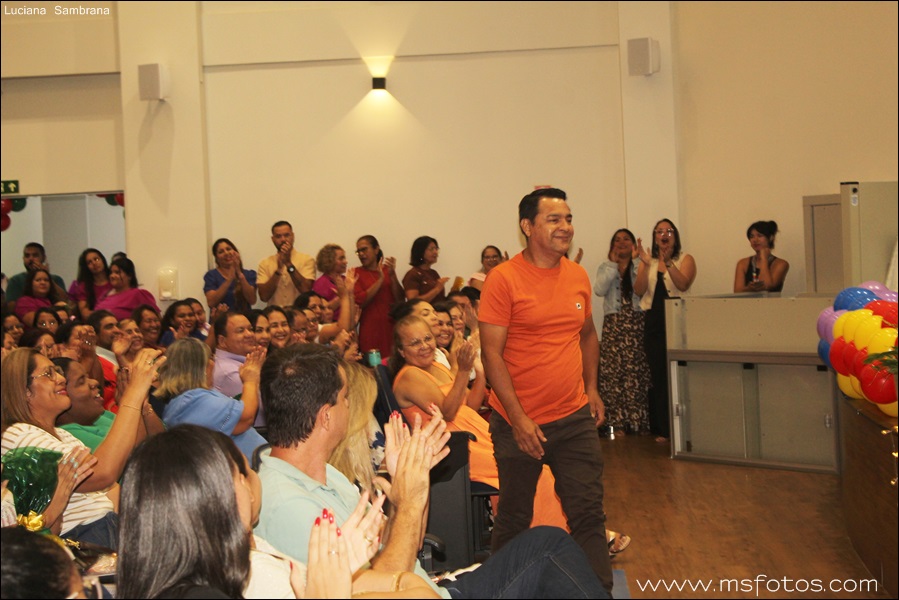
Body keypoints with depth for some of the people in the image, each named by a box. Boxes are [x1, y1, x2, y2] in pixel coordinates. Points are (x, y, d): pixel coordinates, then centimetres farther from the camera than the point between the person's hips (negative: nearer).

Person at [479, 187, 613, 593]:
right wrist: (518, 418, -17)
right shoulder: (503, 278, -12)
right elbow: (491, 353, -13)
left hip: (576, 420, 4)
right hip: (520, 422, -4)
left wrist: (591, 388, 10)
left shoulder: (578, 275, 6)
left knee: (589, 516, 4)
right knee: (514, 519, 12)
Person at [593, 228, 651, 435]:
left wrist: (635, 260, -10)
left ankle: (637, 421, 0)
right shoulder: (606, 267, 14)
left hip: (637, 323, -1)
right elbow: (599, 290, -4)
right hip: (613, 323, 1)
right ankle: (617, 423, 0)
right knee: (613, 372, -5)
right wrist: (613, 263, -5)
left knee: (637, 372, -7)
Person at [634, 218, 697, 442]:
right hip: (654, 322, 3)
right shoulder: (647, 263, 13)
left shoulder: (685, 260, 5)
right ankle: (662, 429, 6)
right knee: (658, 375, 1)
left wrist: (667, 262, -24)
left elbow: (683, 284, -14)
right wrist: (646, 264, -13)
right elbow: (639, 291, -2)